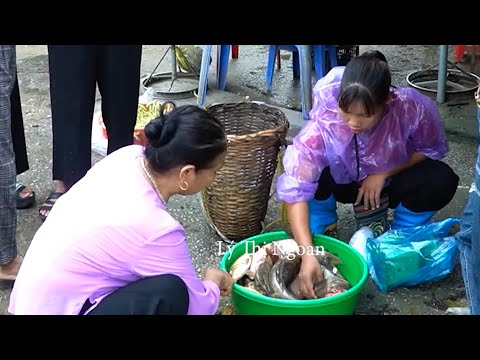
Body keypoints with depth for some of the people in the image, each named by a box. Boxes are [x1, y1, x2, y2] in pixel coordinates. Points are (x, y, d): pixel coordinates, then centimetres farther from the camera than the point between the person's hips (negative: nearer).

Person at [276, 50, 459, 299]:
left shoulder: (412, 109, -33)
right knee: (310, 173, -33)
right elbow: (295, 190, -39)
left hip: (389, 181, 1)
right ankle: (321, 227, -2)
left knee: (441, 181, -27)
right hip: (344, 183, -1)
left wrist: (384, 173, -24)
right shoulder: (322, 123, -37)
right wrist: (308, 253, -48)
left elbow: (432, 149, -12)